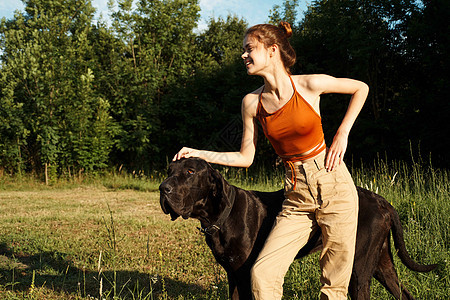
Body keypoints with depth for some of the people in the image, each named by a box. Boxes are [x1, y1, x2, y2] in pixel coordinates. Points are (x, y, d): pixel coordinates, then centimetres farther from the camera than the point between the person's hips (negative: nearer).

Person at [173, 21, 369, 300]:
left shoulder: (309, 85, -8)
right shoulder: (252, 102, 1)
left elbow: (361, 88, 7)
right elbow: (245, 157, 8)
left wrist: (342, 134, 0)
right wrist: (199, 154, 2)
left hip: (334, 185, -3)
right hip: (297, 196, 3)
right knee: (262, 274, -9)